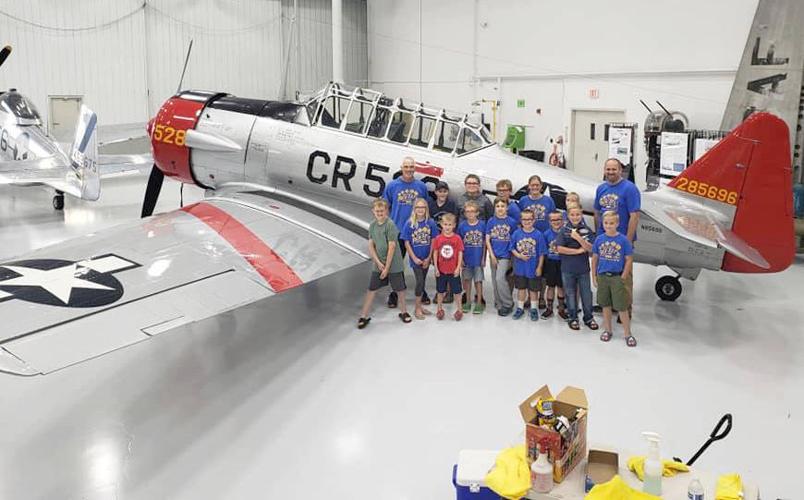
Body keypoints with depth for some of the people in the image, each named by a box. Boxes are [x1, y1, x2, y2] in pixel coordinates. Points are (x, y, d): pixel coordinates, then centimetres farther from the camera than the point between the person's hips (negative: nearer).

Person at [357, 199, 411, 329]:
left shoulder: (390, 225, -16)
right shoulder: (372, 225, 0)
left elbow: (391, 247, -17)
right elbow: (371, 246, 2)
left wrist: (387, 268, -16)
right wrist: (378, 262, -9)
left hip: (394, 265, -4)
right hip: (378, 264, 4)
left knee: (400, 289, 9)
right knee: (371, 289, 5)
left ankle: (403, 312, 31)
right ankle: (364, 316, 14)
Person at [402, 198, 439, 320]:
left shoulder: (431, 223, -5)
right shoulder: (410, 224, -9)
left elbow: (433, 241, -2)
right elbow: (407, 243, -6)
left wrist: (428, 258, -6)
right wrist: (415, 258, -10)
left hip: (426, 258, 3)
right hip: (415, 258, -3)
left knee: (422, 282, 12)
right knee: (419, 281, -6)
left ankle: (419, 306, 26)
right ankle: (417, 309, 8)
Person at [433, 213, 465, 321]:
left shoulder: (457, 238, -8)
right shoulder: (438, 238, -5)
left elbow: (460, 253, -5)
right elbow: (435, 253, 0)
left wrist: (458, 268, -10)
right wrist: (436, 268, -3)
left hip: (454, 270, -1)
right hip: (441, 270, 1)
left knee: (457, 291, 9)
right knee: (440, 291, 14)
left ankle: (459, 310, 23)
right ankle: (440, 309, 29)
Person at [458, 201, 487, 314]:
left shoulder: (482, 224, -7)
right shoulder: (462, 225, -5)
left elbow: (484, 242, -1)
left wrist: (483, 258, -2)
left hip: (478, 258, -1)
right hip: (466, 258, 1)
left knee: (478, 280, 6)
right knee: (467, 279, 13)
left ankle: (479, 303, 16)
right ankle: (468, 301, 25)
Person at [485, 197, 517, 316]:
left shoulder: (511, 222, -4)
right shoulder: (491, 221, 2)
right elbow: (487, 240, 2)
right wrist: (492, 255, -5)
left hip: (505, 255, -3)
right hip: (494, 255, 4)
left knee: (500, 278, -16)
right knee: (495, 281, 7)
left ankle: (508, 304, -1)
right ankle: (499, 304, 21)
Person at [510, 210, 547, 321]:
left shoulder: (538, 234, -11)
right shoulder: (516, 233, -6)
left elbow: (541, 253, -6)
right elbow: (512, 248, 3)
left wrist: (539, 267, -6)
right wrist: (518, 255, -15)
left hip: (533, 268, -1)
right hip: (520, 267, 2)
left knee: (533, 289, 12)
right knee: (521, 288, 15)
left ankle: (534, 309, 28)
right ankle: (520, 308, 29)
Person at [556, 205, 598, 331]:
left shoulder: (587, 230, 0)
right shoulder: (564, 230, -4)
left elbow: (590, 248, -9)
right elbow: (559, 249, -13)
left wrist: (578, 238, -21)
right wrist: (579, 251, -13)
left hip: (583, 268, 1)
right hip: (568, 269, -1)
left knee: (586, 293, 7)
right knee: (570, 294, 10)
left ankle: (588, 318, 23)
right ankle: (573, 318, 23)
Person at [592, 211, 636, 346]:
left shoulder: (623, 240, -9)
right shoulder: (599, 239, 0)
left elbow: (629, 260, -5)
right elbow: (595, 259, 7)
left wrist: (623, 278, -8)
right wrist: (594, 276, 5)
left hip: (617, 277, -3)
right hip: (602, 276, 3)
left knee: (621, 307, 1)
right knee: (606, 305, 15)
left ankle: (627, 333, 12)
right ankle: (607, 330, 29)